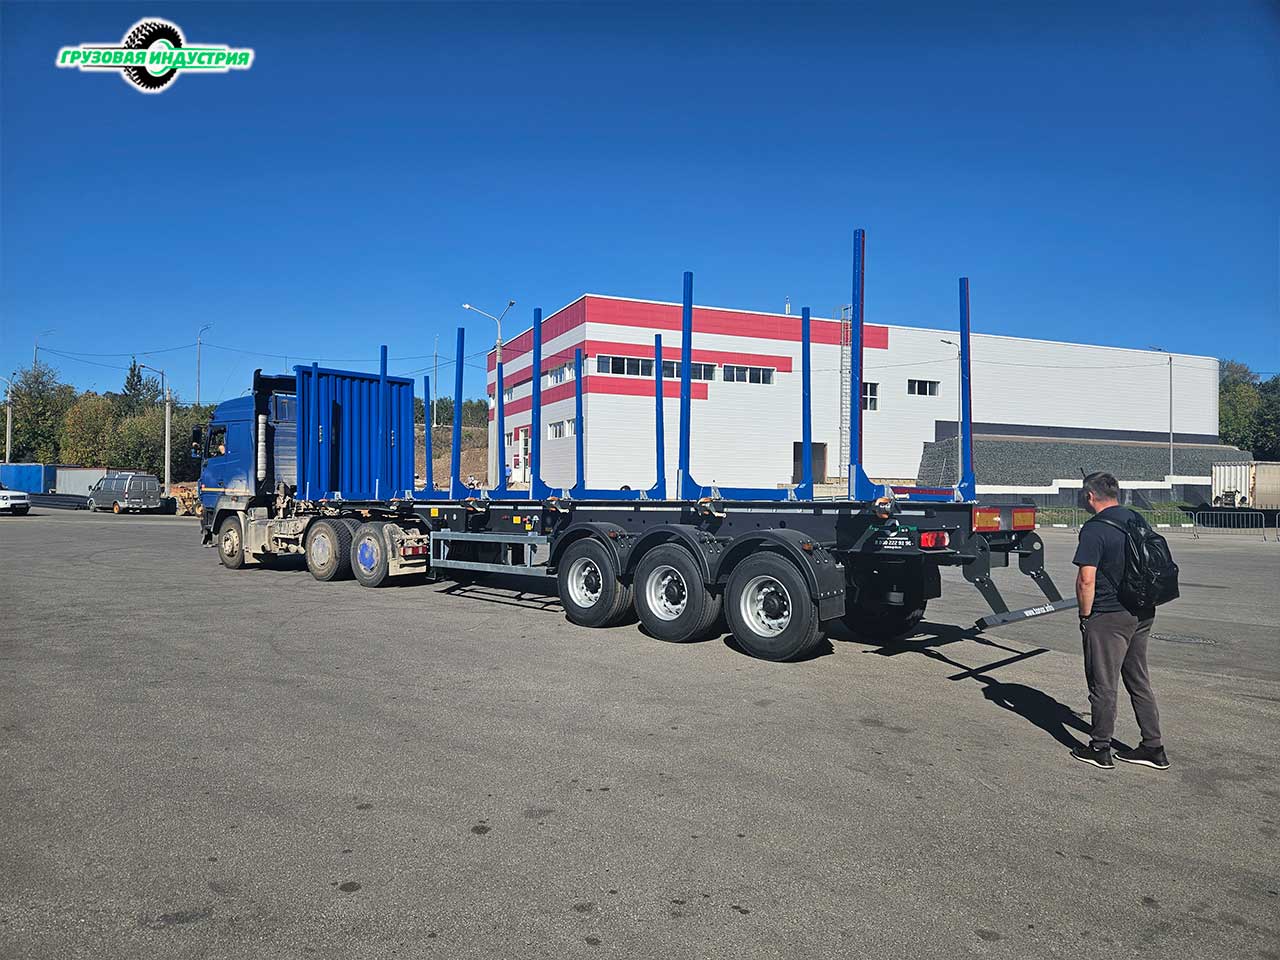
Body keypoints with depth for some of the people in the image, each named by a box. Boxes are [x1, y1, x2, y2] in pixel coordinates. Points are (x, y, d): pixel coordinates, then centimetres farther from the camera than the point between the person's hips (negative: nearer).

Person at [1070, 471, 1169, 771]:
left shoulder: (1094, 528, -17)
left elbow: (1086, 579, -21)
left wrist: (1085, 616, -10)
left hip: (1109, 617, -8)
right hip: (1143, 612, 8)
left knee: (1103, 684, 4)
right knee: (1139, 681, 17)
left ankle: (1099, 749, 14)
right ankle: (1153, 747, 23)